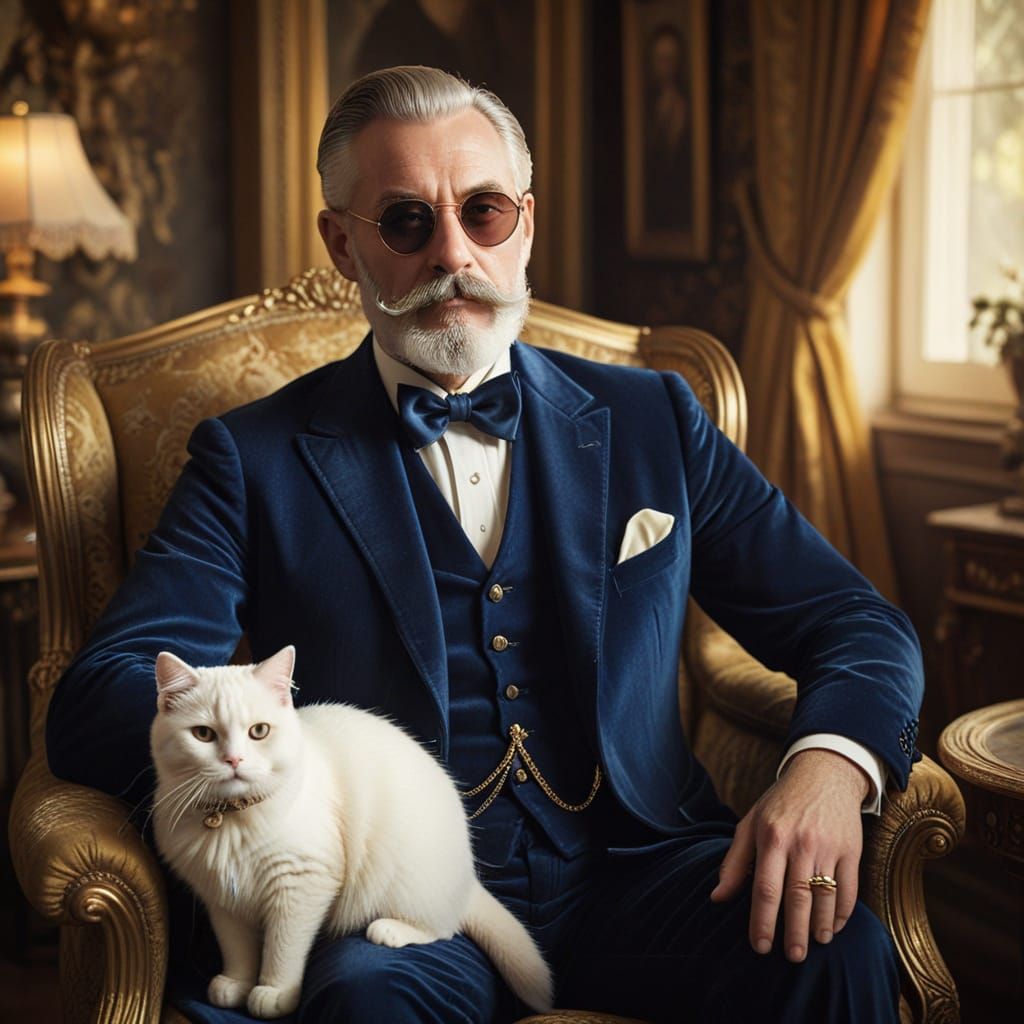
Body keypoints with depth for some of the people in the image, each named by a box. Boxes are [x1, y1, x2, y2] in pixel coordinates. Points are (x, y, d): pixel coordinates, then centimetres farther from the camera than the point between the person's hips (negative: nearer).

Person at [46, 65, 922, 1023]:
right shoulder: (256, 460, 7)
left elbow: (857, 623, 12)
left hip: (632, 875, 3)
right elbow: (101, 695, -4)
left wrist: (828, 769, -12)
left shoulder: (651, 421, 13)